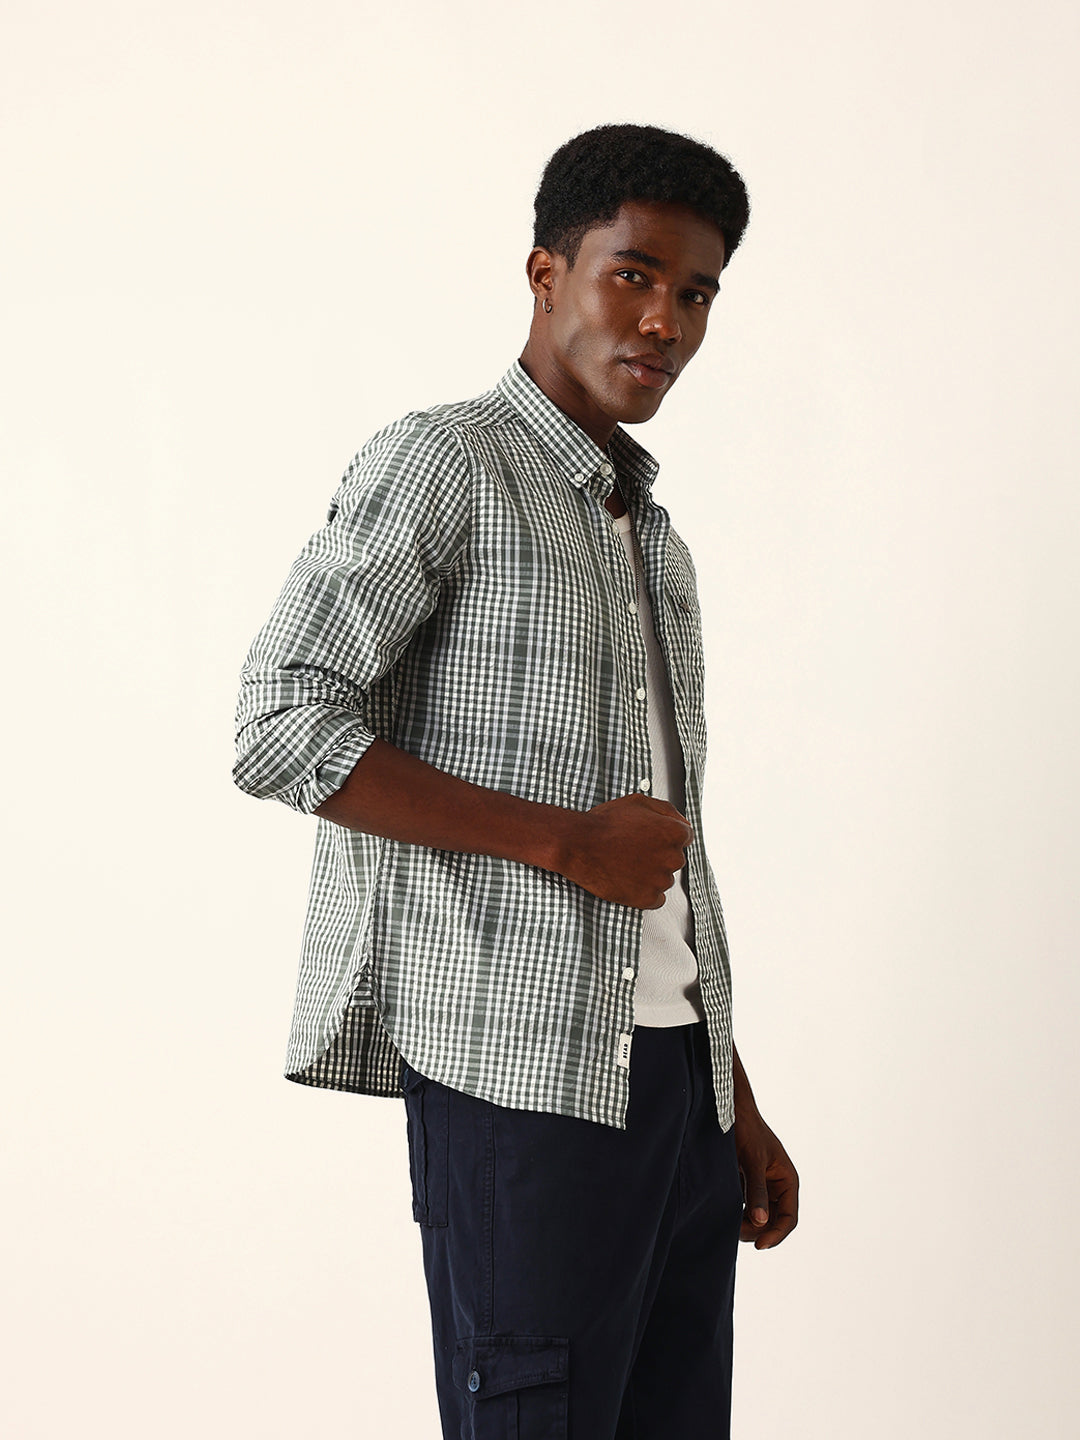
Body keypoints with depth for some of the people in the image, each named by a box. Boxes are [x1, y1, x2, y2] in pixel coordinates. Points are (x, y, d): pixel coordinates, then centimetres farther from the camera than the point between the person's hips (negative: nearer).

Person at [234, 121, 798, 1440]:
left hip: (679, 1075, 7)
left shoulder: (654, 537, 21)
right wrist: (565, 840, -12)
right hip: (522, 1069, -7)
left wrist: (739, 1106, 18)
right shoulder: (444, 463, -2)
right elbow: (280, 726, -13)